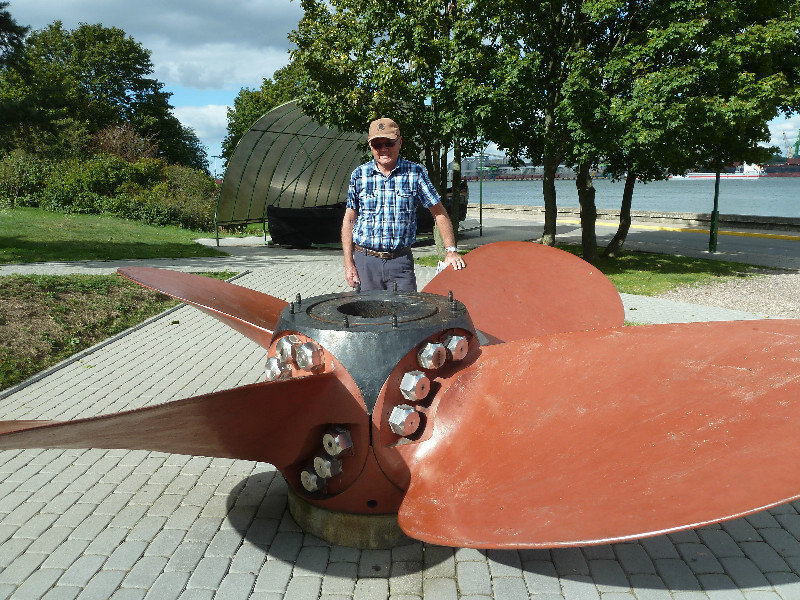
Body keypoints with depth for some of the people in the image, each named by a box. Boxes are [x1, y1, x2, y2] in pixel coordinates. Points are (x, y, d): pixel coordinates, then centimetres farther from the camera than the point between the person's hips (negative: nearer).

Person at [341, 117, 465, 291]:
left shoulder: (416, 173, 1)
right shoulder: (359, 174, 4)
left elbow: (439, 213, 4)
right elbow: (349, 220, 6)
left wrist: (451, 250, -6)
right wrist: (348, 263, 0)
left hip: (401, 262, -1)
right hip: (365, 260, 1)